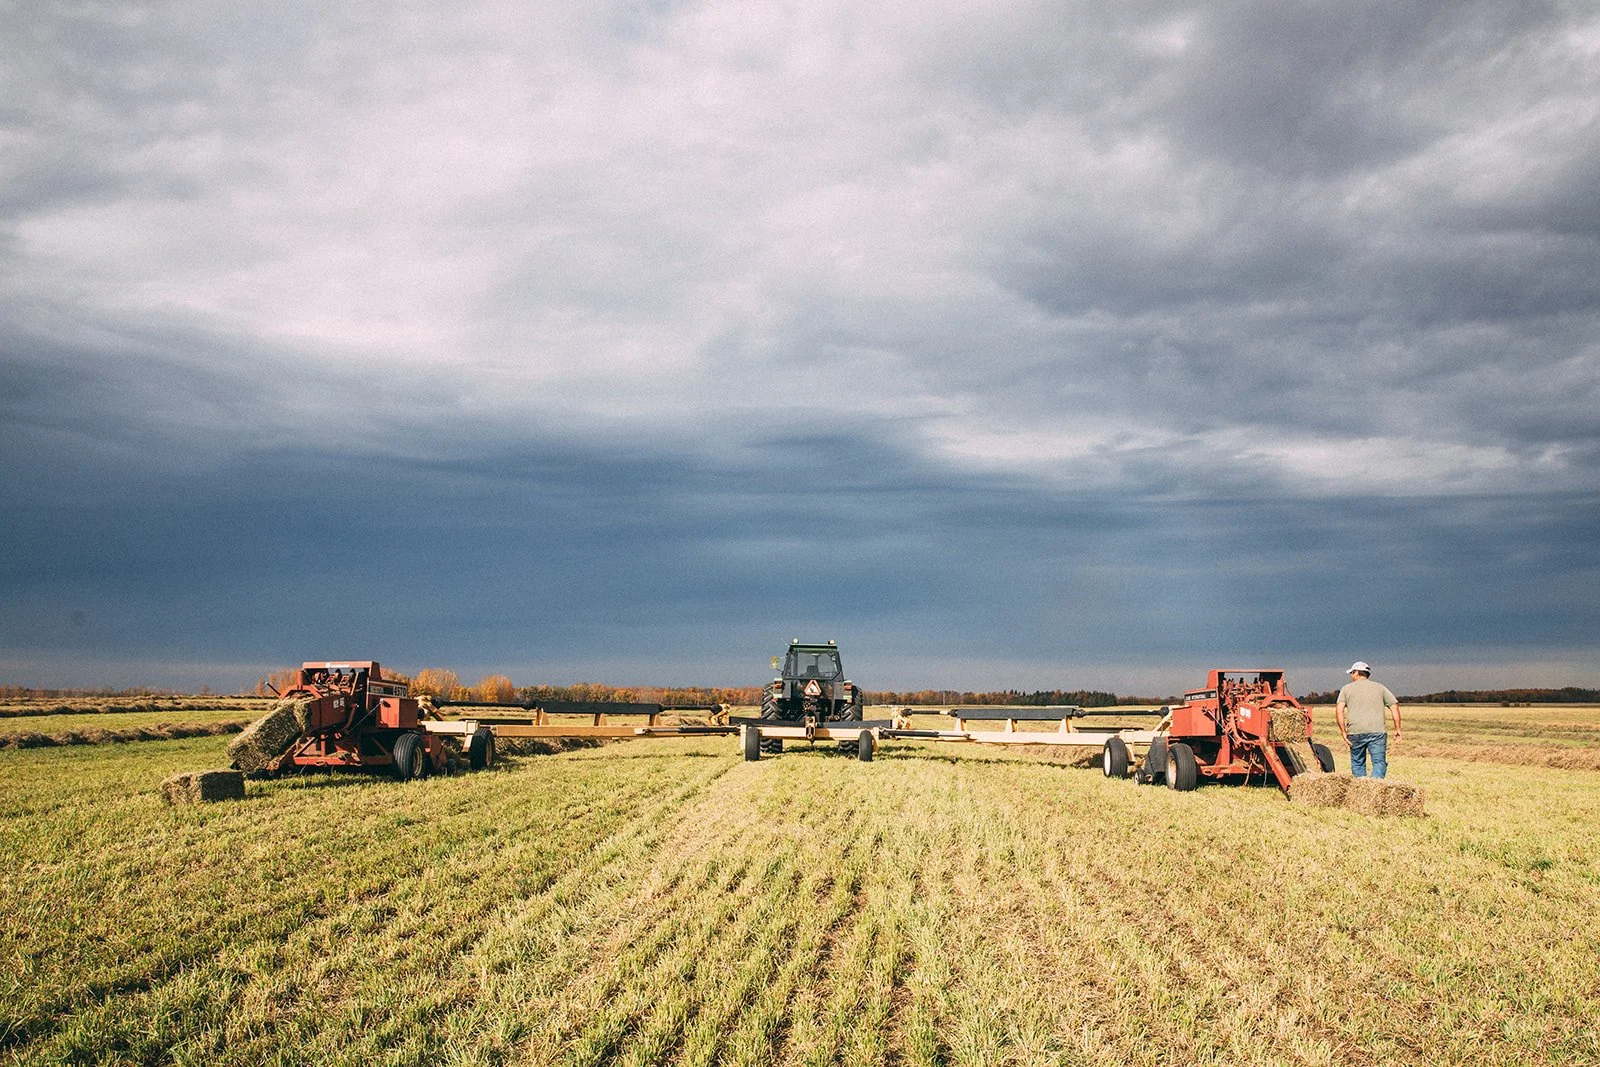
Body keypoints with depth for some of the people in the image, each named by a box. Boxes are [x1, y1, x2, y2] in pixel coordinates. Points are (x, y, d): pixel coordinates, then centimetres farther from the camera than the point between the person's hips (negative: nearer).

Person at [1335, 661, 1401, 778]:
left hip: (1355, 732, 0)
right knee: (1379, 762, -4)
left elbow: (1339, 710, -2)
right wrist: (1397, 728, 9)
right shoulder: (1380, 687, 15)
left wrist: (1343, 731, -1)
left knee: (1357, 763, 13)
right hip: (1377, 731, 0)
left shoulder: (1347, 688, 11)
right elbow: (1394, 707, 7)